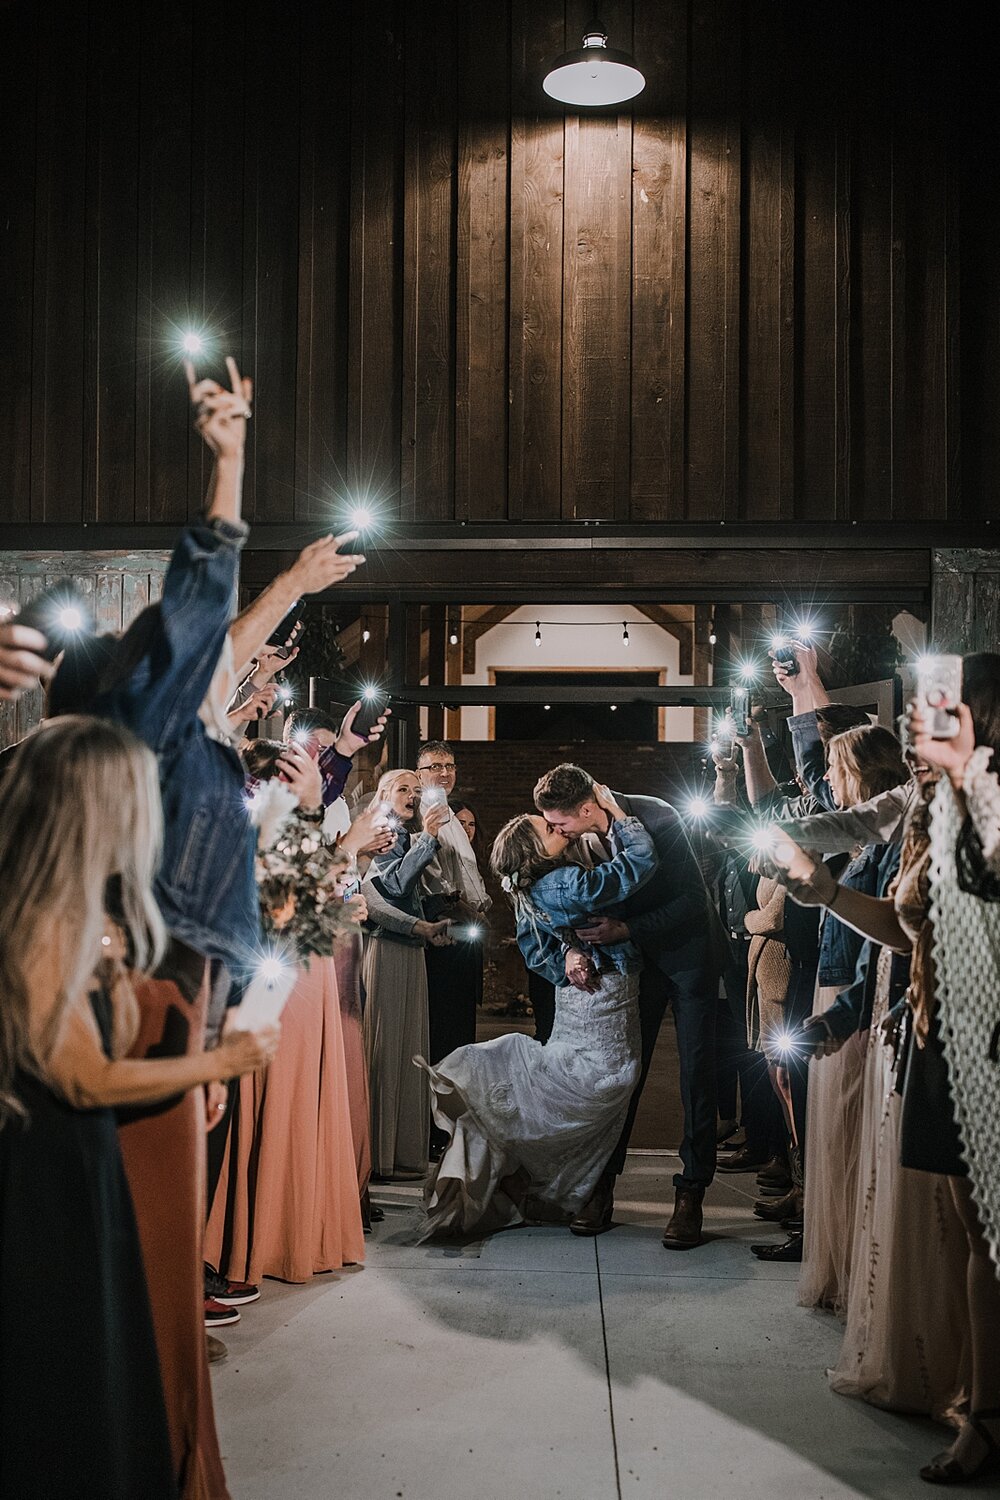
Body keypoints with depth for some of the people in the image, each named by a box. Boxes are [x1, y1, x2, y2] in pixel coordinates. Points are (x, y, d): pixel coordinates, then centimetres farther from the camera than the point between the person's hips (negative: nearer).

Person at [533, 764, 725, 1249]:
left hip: (686, 949, -4)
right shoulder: (577, 835, -13)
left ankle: (690, 1194, 6)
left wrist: (626, 930, -29)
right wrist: (572, 946, -22)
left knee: (696, 1071, -1)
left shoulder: (656, 819, -27)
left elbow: (693, 899, -24)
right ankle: (602, 1186, 12)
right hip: (634, 957, 4)